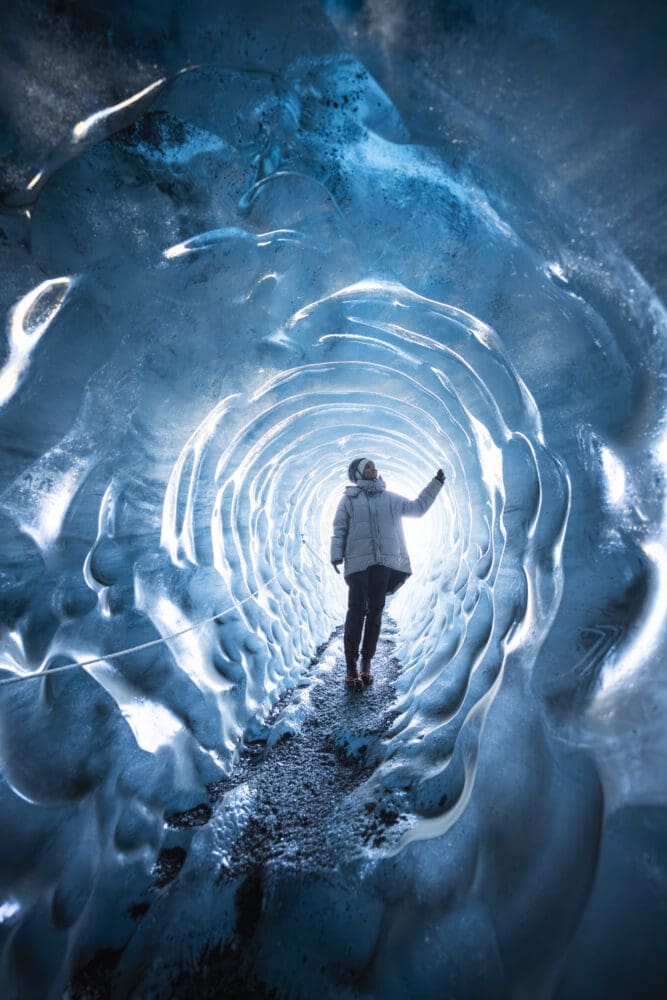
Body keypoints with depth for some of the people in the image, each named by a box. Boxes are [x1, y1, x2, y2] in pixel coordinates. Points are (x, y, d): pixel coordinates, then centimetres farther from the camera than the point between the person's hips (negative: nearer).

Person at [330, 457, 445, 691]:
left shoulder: (390, 498, 15)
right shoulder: (350, 498, 6)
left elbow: (417, 507, 23)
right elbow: (339, 529, 3)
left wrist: (436, 483, 23)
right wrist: (336, 556, -8)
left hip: (383, 564, 3)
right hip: (358, 563, -3)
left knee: (375, 612, 7)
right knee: (357, 612, -6)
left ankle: (366, 664, 19)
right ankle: (351, 668, 3)